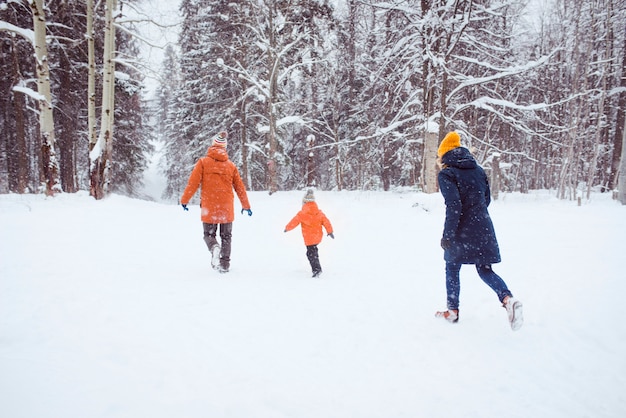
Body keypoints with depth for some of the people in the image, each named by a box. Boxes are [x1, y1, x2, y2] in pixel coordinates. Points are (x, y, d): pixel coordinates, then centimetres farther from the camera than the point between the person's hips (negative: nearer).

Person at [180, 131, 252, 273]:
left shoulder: (203, 162, -3)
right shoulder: (231, 165, 6)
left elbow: (193, 182, -7)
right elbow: (240, 187, 10)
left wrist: (184, 200, 3)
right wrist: (246, 206, 20)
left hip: (209, 207, -2)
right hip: (227, 208, 2)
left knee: (209, 234, 12)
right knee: (226, 236, 14)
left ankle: (214, 247, -20)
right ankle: (225, 264, 8)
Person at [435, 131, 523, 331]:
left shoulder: (446, 174, -10)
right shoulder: (478, 170, 9)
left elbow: (453, 206, -18)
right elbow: (486, 199, 15)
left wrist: (447, 235, -14)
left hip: (462, 231, -5)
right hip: (484, 228, 5)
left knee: (452, 269, 13)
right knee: (485, 270, 12)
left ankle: (453, 311, 21)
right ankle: (508, 299, -12)